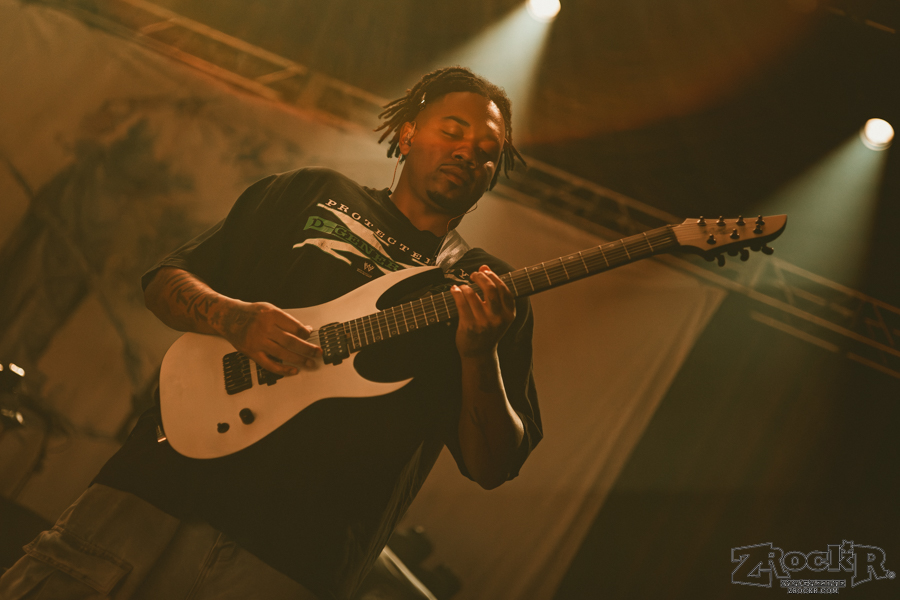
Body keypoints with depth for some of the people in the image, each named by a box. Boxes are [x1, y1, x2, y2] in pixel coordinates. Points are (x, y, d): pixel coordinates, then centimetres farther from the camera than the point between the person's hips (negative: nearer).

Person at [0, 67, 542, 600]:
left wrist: (478, 354, -15)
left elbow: (491, 468, 3)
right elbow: (163, 282, 14)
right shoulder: (311, 194, 15)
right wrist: (233, 317, -8)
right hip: (166, 480, 2)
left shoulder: (493, 290, 12)